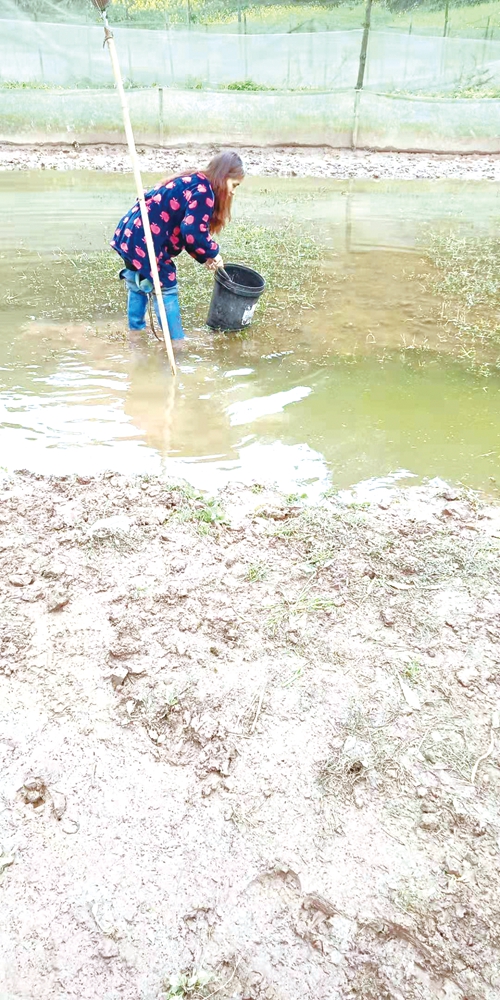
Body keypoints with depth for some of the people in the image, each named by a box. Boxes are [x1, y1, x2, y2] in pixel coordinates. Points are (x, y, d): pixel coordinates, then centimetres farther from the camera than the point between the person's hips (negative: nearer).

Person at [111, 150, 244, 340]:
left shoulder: (190, 183, 17)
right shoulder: (202, 191, -13)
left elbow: (186, 230, 17)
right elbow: (193, 232, -22)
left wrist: (204, 257, 7)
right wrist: (213, 253, -6)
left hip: (128, 235, 10)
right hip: (144, 243, -10)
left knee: (137, 286, 23)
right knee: (166, 289, 2)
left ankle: (136, 331, 37)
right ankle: (176, 341, 10)